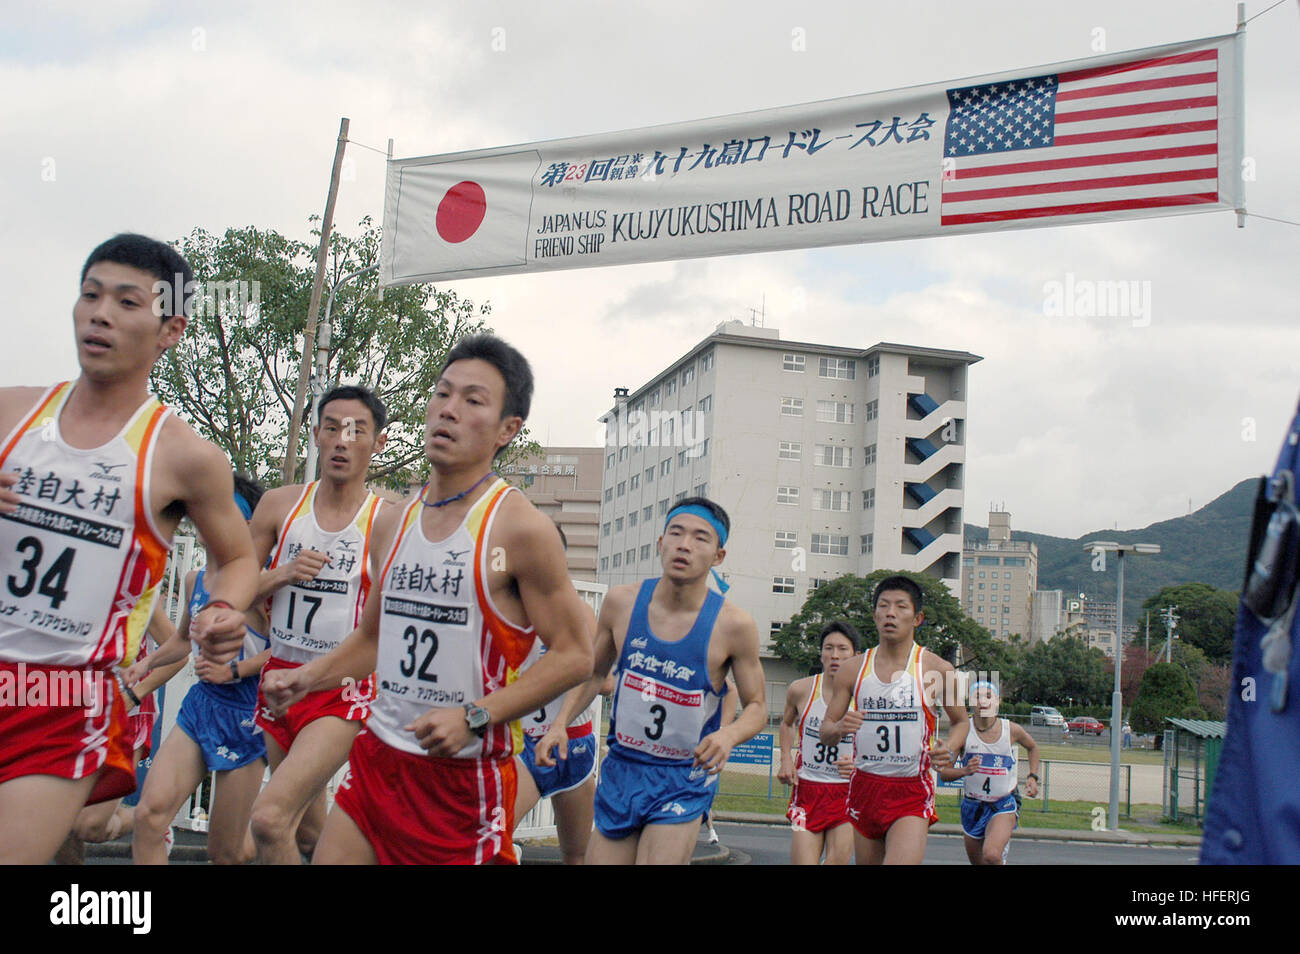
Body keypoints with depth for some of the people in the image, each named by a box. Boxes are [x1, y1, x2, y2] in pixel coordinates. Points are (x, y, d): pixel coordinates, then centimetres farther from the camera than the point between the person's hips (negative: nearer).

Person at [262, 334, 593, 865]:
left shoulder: (519, 528, -12)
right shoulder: (392, 525, 8)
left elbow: (574, 655, -13)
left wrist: (475, 717, -21)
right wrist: (305, 678, 6)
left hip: (467, 775, -6)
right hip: (378, 759, 6)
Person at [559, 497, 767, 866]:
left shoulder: (733, 624, -14)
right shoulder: (621, 602, -6)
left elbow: (756, 707, -2)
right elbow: (592, 673, 11)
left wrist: (729, 735, -23)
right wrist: (561, 721, -5)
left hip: (684, 781, -3)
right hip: (620, 769, 3)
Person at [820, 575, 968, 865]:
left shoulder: (938, 670, -2)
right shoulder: (852, 670, 4)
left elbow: (960, 722, 12)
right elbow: (825, 733, 7)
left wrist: (948, 749, -9)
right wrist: (838, 728, -16)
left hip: (912, 791, -3)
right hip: (864, 786, 3)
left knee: (901, 860, -23)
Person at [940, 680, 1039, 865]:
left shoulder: (1011, 729, -8)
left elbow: (1032, 747, 16)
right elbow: (944, 773, -10)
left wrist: (1033, 777, 6)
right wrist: (965, 771, -28)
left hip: (1004, 805, -2)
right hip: (972, 806, 2)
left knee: (991, 855, -27)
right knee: (977, 862, 17)